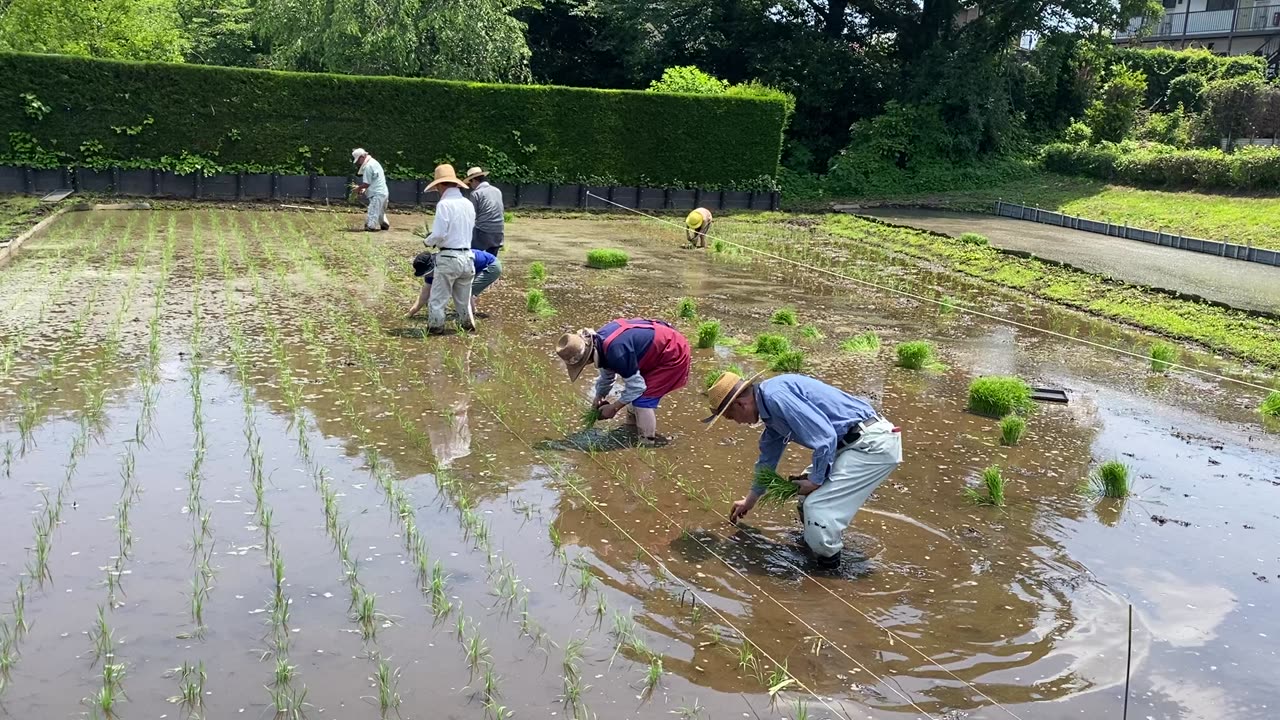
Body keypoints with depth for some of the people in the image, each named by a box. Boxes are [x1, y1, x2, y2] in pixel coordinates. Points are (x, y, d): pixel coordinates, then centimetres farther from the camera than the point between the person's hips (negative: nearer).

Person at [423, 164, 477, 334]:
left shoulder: (444, 204, -13)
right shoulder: (468, 204, 8)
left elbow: (439, 234, -18)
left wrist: (428, 242, 2)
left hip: (449, 258, -6)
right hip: (467, 257, 6)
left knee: (438, 297, 5)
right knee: (463, 297, 19)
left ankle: (435, 327, 9)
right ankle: (468, 324, 26)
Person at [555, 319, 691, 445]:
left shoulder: (615, 350, -34)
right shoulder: (599, 340, -5)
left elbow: (636, 386, -24)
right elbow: (607, 374, 16)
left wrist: (614, 407, -13)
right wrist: (599, 398, 17)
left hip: (673, 353, -9)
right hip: (661, 344, 9)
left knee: (643, 397, -10)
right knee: (636, 393, 18)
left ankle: (646, 442, 3)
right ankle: (632, 428, 34)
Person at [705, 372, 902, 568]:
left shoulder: (775, 395, -18)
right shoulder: (769, 405, 15)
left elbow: (825, 436, -23)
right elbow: (768, 458, 31)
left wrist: (816, 481, -7)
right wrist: (750, 499, 44)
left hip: (873, 444, -10)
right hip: (860, 441, 10)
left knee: (817, 508, -8)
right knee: (807, 492, 21)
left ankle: (827, 561, 13)